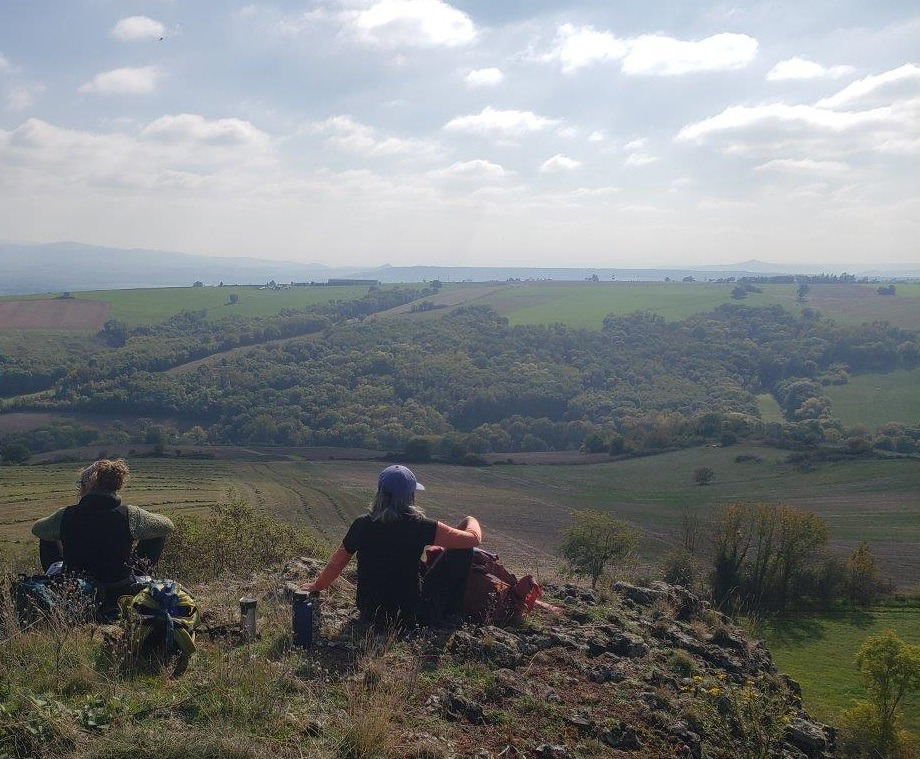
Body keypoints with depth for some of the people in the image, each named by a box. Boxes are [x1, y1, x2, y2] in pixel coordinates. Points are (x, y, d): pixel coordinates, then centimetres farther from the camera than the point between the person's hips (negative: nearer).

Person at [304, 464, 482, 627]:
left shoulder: (361, 525, -8)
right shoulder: (420, 526, -18)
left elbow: (336, 563, 7)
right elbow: (473, 538, -8)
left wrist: (317, 585, 27)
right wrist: (472, 521, 15)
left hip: (370, 616, 5)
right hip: (412, 618, -5)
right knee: (461, 551, 7)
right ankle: (451, 611, 25)